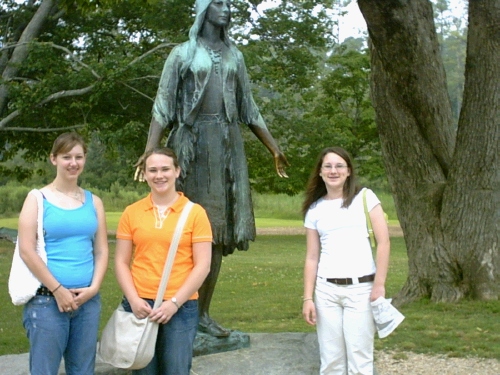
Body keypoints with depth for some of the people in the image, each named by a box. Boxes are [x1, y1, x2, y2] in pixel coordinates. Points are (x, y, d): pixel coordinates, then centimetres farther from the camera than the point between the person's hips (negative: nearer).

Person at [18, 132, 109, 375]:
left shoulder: (93, 202, 11)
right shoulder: (37, 199, -1)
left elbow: (101, 250, 11)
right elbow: (26, 250, -8)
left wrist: (94, 287, -4)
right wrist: (58, 289, -11)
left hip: (88, 300, 4)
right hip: (47, 299, -4)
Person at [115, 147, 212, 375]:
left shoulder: (195, 213, 0)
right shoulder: (132, 213, 5)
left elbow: (202, 266, -4)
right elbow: (121, 262, 6)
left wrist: (174, 303, -10)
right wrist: (134, 300, -8)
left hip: (181, 308, -2)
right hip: (139, 307, 2)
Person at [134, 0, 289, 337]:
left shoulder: (235, 57, 18)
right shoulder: (183, 54, 4)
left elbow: (249, 110, 21)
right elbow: (163, 107, -3)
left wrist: (274, 148, 20)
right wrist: (150, 150, -16)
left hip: (228, 145, 4)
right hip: (193, 143, -4)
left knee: (220, 230, 1)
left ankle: (204, 313, 7)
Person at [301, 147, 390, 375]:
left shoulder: (365, 198, 1)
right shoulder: (314, 210, 9)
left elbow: (383, 242, -4)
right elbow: (312, 257, 9)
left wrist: (379, 285, -10)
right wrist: (308, 298, 2)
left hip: (361, 288, -3)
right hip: (326, 290, 3)